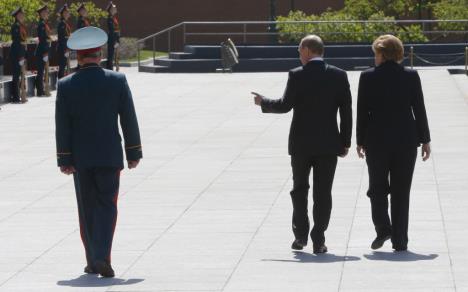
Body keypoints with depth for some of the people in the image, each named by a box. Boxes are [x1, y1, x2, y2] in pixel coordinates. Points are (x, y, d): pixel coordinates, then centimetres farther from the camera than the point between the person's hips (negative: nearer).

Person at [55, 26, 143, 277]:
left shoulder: (66, 86, -4)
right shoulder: (117, 81, -5)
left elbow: (62, 126, -4)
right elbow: (129, 120, -3)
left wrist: (64, 160, 0)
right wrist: (134, 153, 5)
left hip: (80, 158, 1)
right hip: (110, 157, -1)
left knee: (87, 209, 12)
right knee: (107, 206, 3)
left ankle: (93, 262, 16)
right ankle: (101, 257, -13)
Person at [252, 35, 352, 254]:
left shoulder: (297, 75, -8)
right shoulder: (339, 76, -1)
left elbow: (285, 105, -10)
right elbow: (346, 111, -1)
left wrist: (263, 102, 9)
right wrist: (345, 142, 6)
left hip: (301, 144, -1)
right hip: (328, 144, 1)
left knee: (299, 190, 16)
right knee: (322, 193, 5)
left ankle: (300, 236, 12)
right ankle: (318, 241, 3)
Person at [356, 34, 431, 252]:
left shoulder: (368, 77, -5)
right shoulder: (411, 76, -2)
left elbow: (362, 112, -3)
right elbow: (419, 110, -1)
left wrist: (360, 141, 6)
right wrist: (425, 140, 6)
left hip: (377, 141, -1)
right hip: (406, 140, 1)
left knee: (378, 187, 14)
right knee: (401, 191, 7)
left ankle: (383, 228, -4)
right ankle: (399, 241, 6)